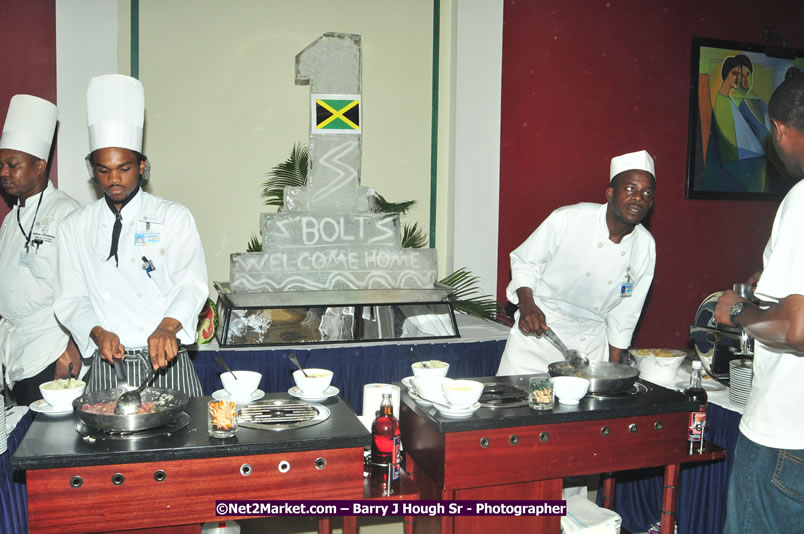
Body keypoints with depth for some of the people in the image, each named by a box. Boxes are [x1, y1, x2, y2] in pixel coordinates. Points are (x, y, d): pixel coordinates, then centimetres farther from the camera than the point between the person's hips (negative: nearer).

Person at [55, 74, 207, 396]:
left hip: (167, 361, -2)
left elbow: (191, 283, -12)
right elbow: (71, 299, 7)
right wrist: (97, 332, -14)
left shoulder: (173, 217, -1)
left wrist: (168, 327, -30)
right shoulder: (75, 227, 8)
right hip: (107, 366, 2)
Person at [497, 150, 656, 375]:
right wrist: (527, 305, -20)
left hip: (591, 344, 3)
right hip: (538, 333, -3)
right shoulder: (567, 219, -16)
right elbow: (524, 260, -4)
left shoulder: (645, 246, -4)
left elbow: (624, 313, 5)